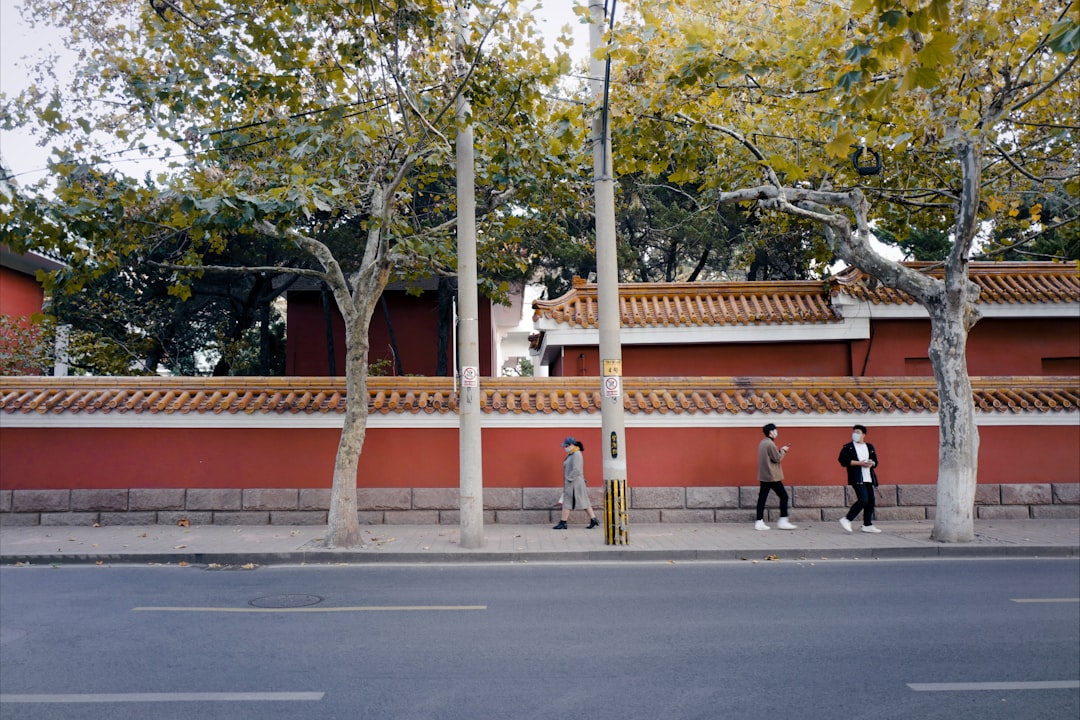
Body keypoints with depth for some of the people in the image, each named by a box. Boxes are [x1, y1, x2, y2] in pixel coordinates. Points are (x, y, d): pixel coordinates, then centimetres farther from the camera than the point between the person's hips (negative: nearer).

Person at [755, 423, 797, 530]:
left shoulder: (762, 443, 13)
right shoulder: (770, 444, -17)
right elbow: (778, 459, -14)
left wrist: (780, 451, 13)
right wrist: (783, 450, 1)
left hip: (763, 475, 9)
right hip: (772, 476, -9)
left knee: (762, 497, 4)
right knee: (784, 496, 0)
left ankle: (759, 522, 1)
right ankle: (783, 521, -1)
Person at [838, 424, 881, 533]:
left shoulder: (869, 447, 16)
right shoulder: (848, 447, 0)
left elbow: (875, 461, 18)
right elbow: (843, 460, -12)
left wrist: (871, 463, -7)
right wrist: (859, 463, -17)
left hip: (868, 478, 7)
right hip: (857, 478, -7)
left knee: (870, 501, 6)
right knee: (863, 500, -17)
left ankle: (867, 525, 16)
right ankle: (846, 520, -10)